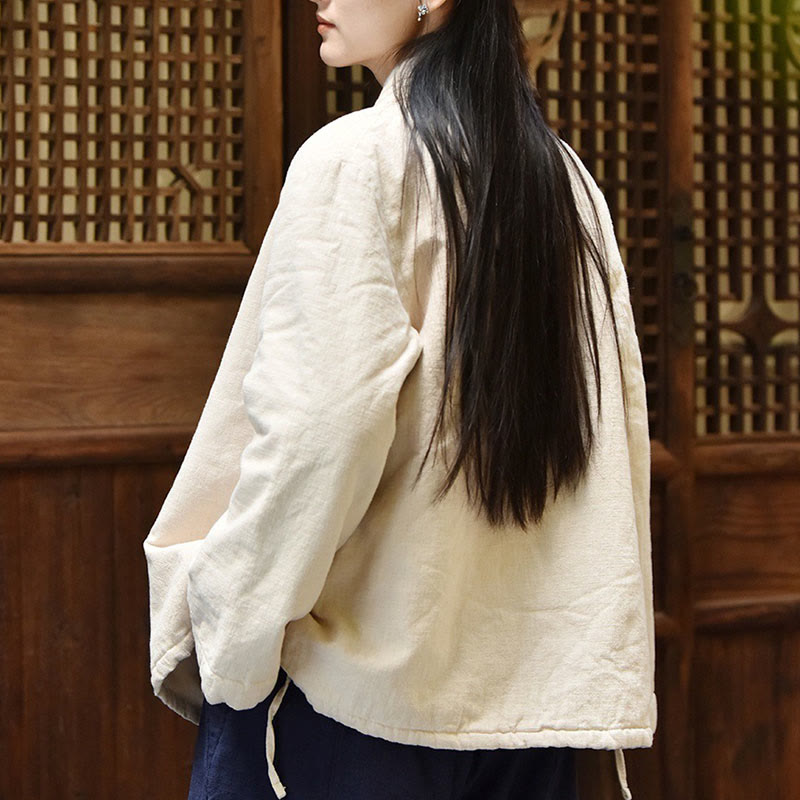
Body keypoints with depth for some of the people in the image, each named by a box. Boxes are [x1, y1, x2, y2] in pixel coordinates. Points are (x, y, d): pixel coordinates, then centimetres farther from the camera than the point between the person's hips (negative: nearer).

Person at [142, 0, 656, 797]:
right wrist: (599, 652, 14)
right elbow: (620, 417, 8)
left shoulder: (356, 158, -11)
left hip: (363, 665, -7)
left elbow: (319, 423, -19)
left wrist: (223, 614, -8)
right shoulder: (568, 180, 9)